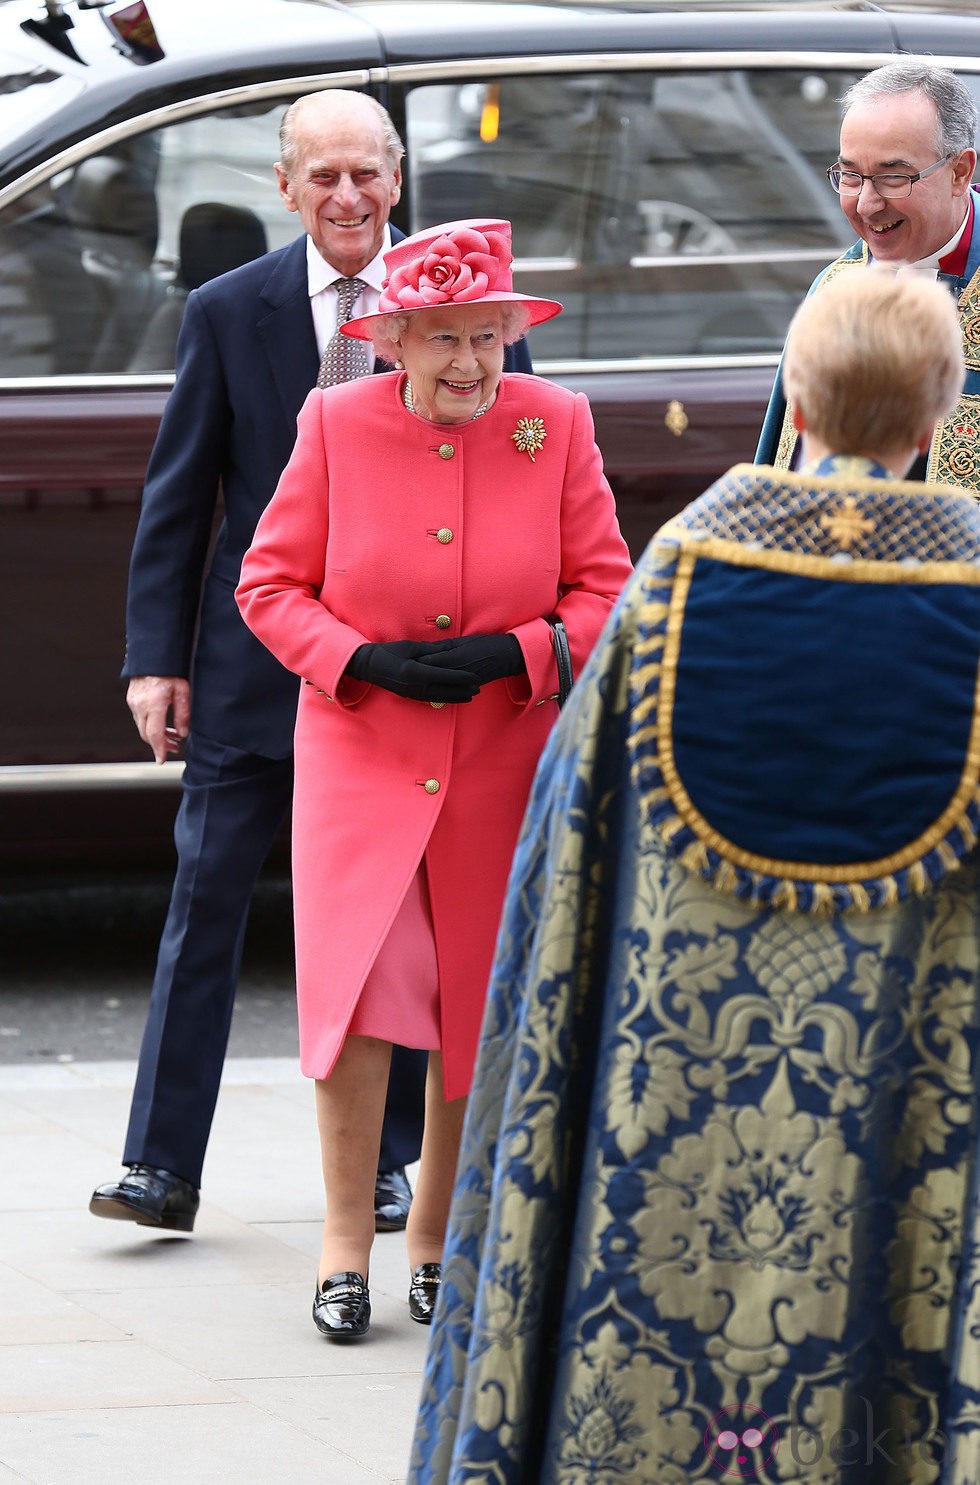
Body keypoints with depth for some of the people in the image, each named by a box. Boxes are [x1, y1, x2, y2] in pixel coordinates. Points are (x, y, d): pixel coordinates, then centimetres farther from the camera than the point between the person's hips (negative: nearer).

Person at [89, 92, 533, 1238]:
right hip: (254, 667, 0)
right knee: (205, 905, 1)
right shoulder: (227, 313, 0)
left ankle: (383, 1166, 18)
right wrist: (156, 658, -3)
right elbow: (175, 499, 3)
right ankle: (162, 1166, 3)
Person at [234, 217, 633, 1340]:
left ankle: (437, 1236, 22)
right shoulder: (337, 425, -4)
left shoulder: (555, 425, -2)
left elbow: (606, 592, 1)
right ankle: (345, 1239, 0)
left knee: (481, 1013, 6)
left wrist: (508, 654, -16)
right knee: (356, 985, -13)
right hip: (361, 761, -1)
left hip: (505, 772, 1)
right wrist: (367, 661, -15)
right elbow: (270, 585, 1)